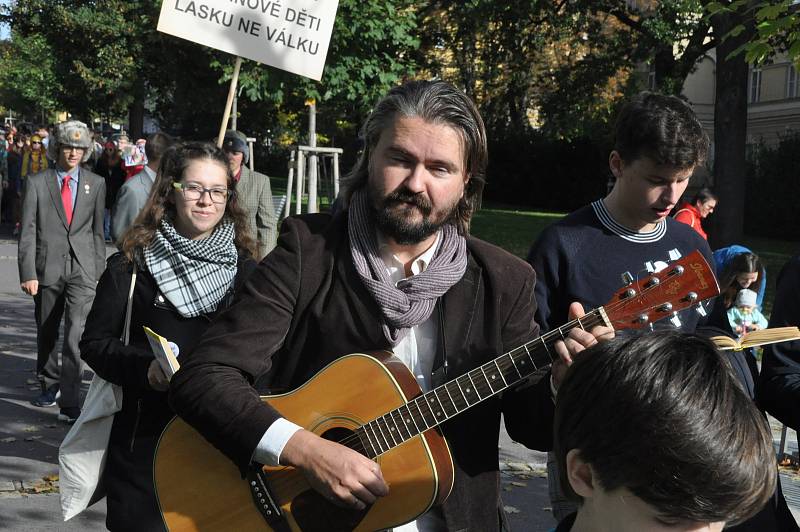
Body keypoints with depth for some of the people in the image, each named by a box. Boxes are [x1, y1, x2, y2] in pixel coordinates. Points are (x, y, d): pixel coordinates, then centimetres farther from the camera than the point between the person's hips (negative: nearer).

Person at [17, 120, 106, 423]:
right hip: (47, 268, 1)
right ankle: (50, 384, 36)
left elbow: (98, 230, 10)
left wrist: (100, 270, 7)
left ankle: (69, 403, -9)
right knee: (46, 332, 15)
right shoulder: (37, 183, 2)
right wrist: (28, 272, -8)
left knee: (76, 335, -11)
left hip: (83, 269, -1)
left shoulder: (96, 184, 6)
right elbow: (28, 232, -1)